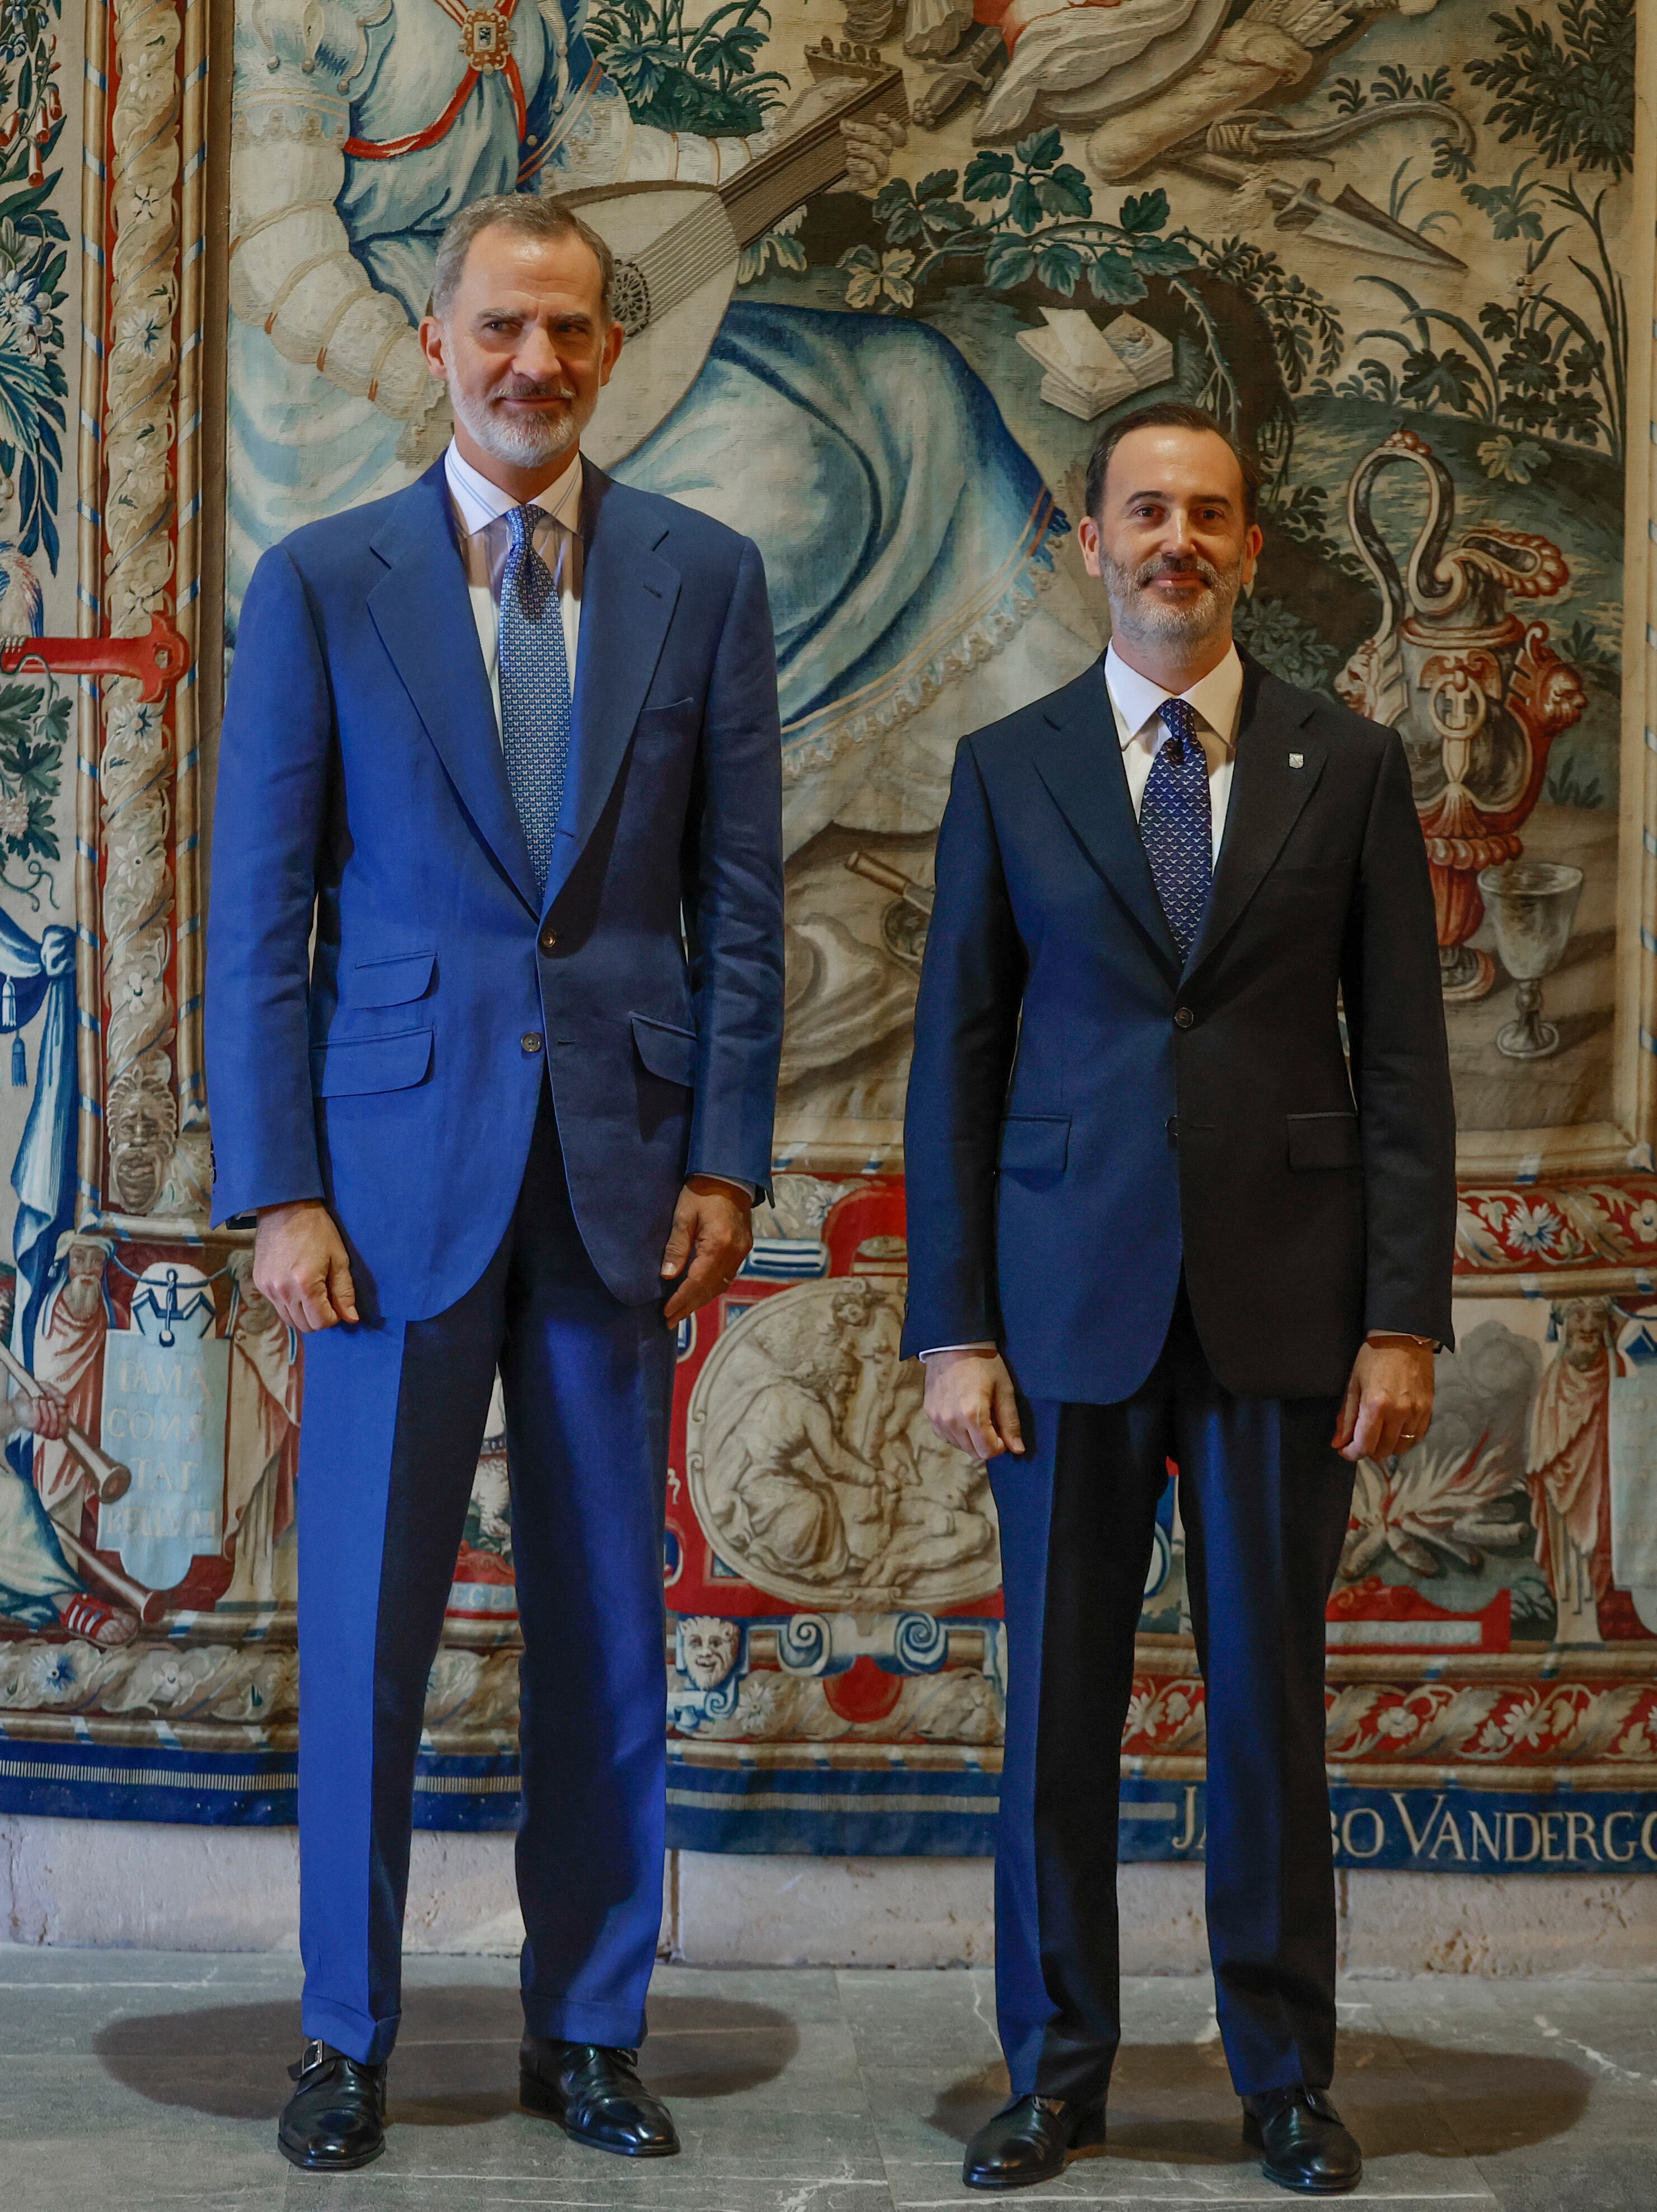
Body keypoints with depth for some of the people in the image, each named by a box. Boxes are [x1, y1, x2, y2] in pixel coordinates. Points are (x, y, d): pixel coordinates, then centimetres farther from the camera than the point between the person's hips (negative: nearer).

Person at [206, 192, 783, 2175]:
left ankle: (586, 2029, 22)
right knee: (363, 1622, 4)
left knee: (604, 1621, 8)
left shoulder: (704, 579, 6)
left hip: (621, 1162, 2)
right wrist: (278, 1191, -6)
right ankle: (349, 2034, 20)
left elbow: (741, 897, 6)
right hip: (397, 1156, -1)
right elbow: (258, 917, 1)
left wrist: (727, 1159, -1)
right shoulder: (320, 585, 2)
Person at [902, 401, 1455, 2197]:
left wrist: (1406, 1317, -4)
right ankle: (1057, 2067, 21)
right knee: (1058, 1696, 7)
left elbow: (1403, 1059, 4)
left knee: (1271, 1696, 7)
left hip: (1282, 1304, 0)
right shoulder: (1007, 769, 5)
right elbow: (955, 1059, 4)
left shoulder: (1348, 767, 5)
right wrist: (950, 1329, -2)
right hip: (1070, 1303, 0)